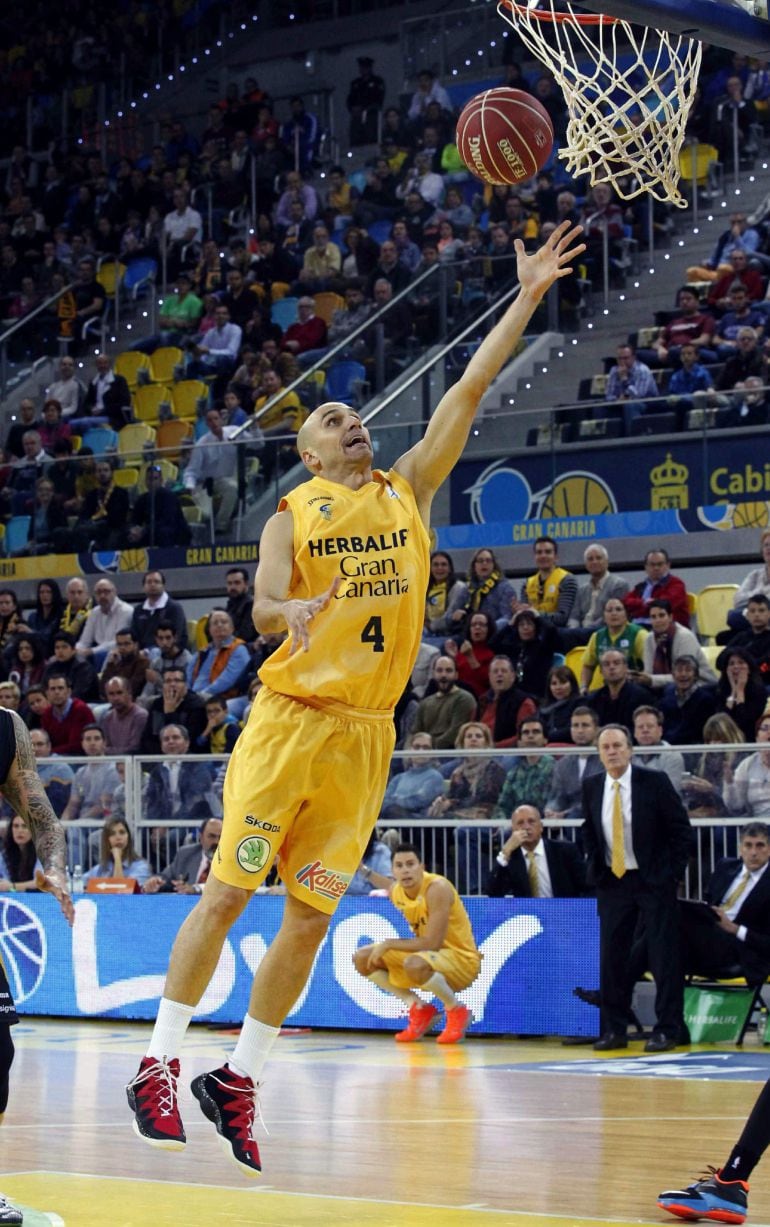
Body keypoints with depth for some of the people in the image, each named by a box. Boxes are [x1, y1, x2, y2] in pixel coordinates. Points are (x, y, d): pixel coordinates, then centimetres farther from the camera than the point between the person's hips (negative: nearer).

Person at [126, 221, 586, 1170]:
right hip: (290, 718, -4)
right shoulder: (292, 514, 4)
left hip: (366, 732, 4)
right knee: (227, 891, -5)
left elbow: (469, 389, 7)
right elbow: (263, 605, -10)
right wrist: (289, 609, -34)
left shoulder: (409, 489, 12)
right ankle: (158, 1066, 1)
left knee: (310, 913, 4)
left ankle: (238, 1080, 14)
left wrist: (528, 298, 2)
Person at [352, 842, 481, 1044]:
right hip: (426, 955, 8)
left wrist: (389, 944, -24)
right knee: (362, 959, 1)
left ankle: (456, 1011, -13)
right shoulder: (396, 891, -2)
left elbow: (432, 943, -31)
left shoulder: (437, 888, -26)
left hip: (460, 959, -8)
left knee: (414, 964, -40)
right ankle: (420, 1009, 3)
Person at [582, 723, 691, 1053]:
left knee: (664, 957, -2)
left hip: (654, 880, -4)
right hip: (612, 881, 4)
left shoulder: (655, 782, -9)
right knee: (610, 957, 4)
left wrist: (673, 872, -8)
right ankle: (613, 1029, 11)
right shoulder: (591, 787, 3)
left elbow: (681, 827, -5)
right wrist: (595, 867, 6)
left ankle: (666, 1029, 4)